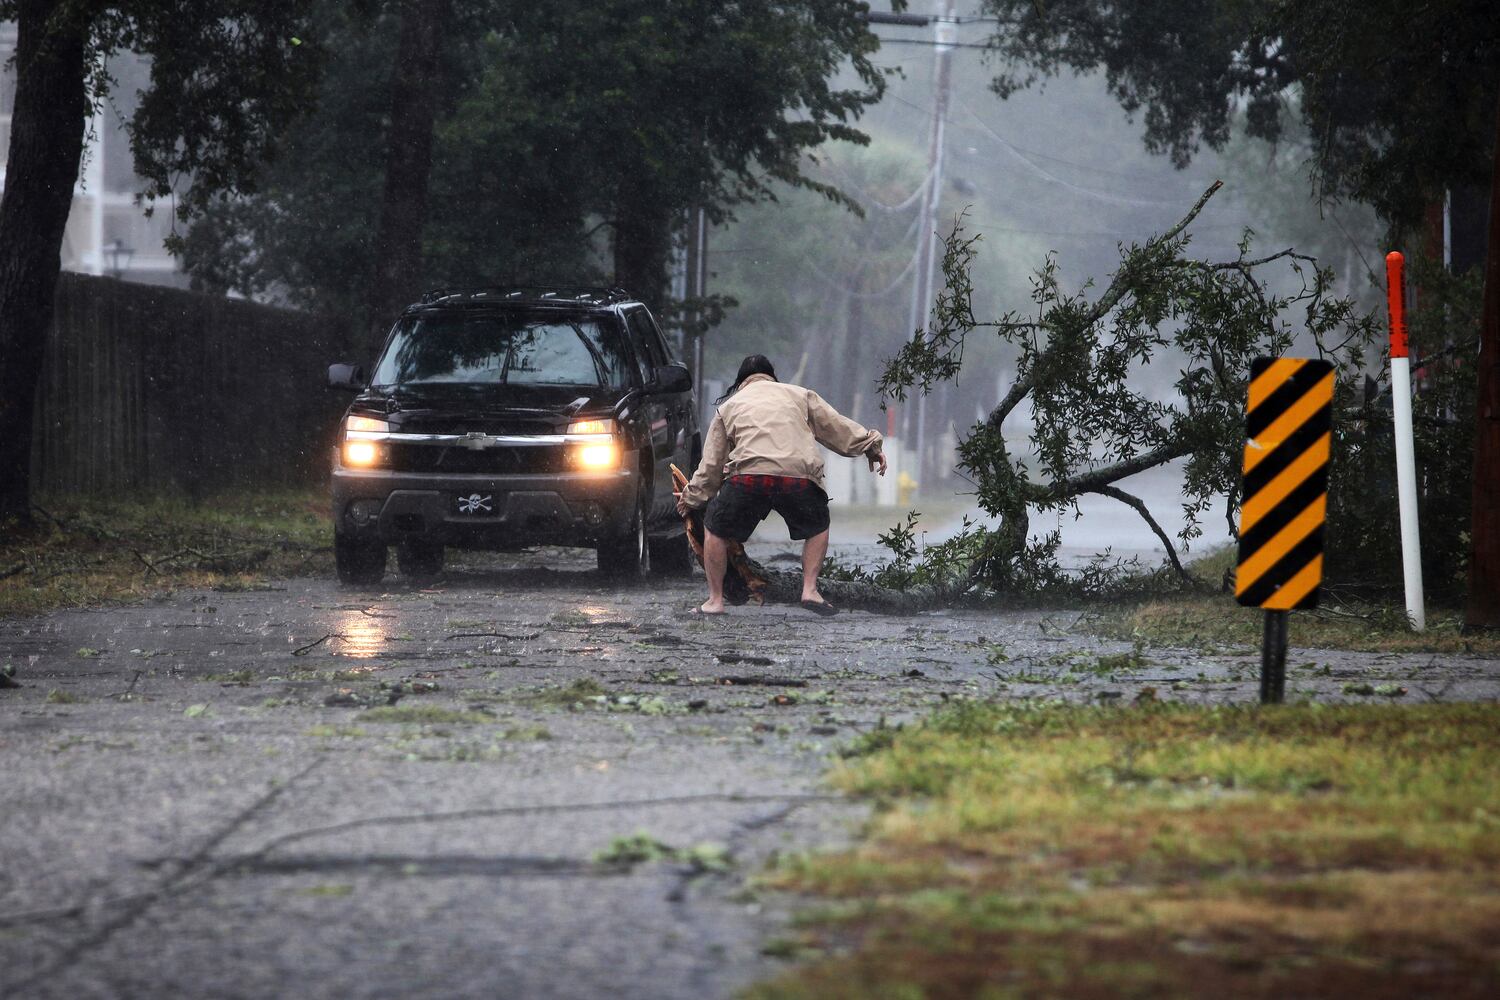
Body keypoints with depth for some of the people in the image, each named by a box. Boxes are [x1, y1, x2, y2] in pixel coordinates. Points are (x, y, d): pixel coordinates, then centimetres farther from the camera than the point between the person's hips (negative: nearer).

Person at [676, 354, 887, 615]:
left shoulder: (729, 406, 27)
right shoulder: (799, 395, 26)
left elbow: (711, 464, 27)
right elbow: (838, 427, 26)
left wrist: (692, 498, 38)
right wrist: (870, 446, 38)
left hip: (748, 475, -1)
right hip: (799, 475, 1)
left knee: (715, 530, 20)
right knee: (817, 528, 27)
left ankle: (715, 599, 18)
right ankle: (810, 590, 12)